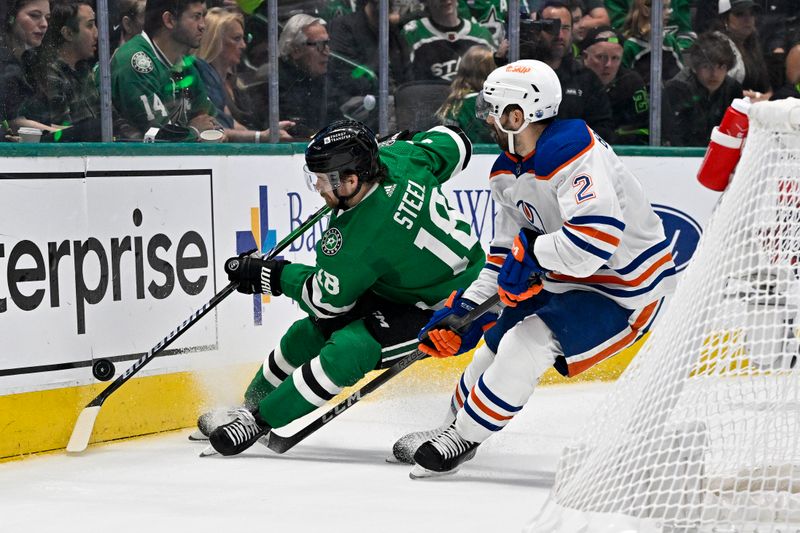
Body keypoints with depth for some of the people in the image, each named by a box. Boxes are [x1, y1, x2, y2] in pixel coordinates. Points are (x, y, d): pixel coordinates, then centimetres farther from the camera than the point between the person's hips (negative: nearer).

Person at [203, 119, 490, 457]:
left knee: (349, 349, -26)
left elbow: (326, 298, -17)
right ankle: (253, 401, 25)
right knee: (316, 329, 9)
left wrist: (271, 276, -6)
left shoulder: (359, 239, -35)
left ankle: (260, 419, -13)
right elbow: (454, 144, 0)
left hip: (443, 310, -10)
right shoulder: (396, 159, -17)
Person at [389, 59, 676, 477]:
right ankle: (454, 425, 39)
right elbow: (506, 256, 11)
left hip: (624, 290, -10)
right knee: (497, 342, 16)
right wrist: (464, 310, 3)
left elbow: (598, 238, -40)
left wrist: (532, 250, -27)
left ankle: (463, 439, -4)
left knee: (526, 345, -21)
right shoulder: (508, 173, 3)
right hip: (566, 280, 10)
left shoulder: (574, 153, -28)